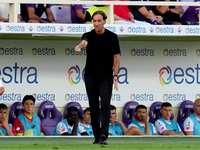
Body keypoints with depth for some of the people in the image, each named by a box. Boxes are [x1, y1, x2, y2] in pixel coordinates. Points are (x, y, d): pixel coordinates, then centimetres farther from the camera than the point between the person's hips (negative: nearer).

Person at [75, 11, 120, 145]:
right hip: (90, 77, 1)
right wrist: (80, 46, -52)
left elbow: (116, 57, 4)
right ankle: (97, 136, 12)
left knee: (105, 105, -14)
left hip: (106, 77, -1)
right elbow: (84, 42, -27)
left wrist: (115, 76, -6)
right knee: (93, 107, 3)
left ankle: (104, 136, -20)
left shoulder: (112, 37, 1)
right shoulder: (89, 35, -2)